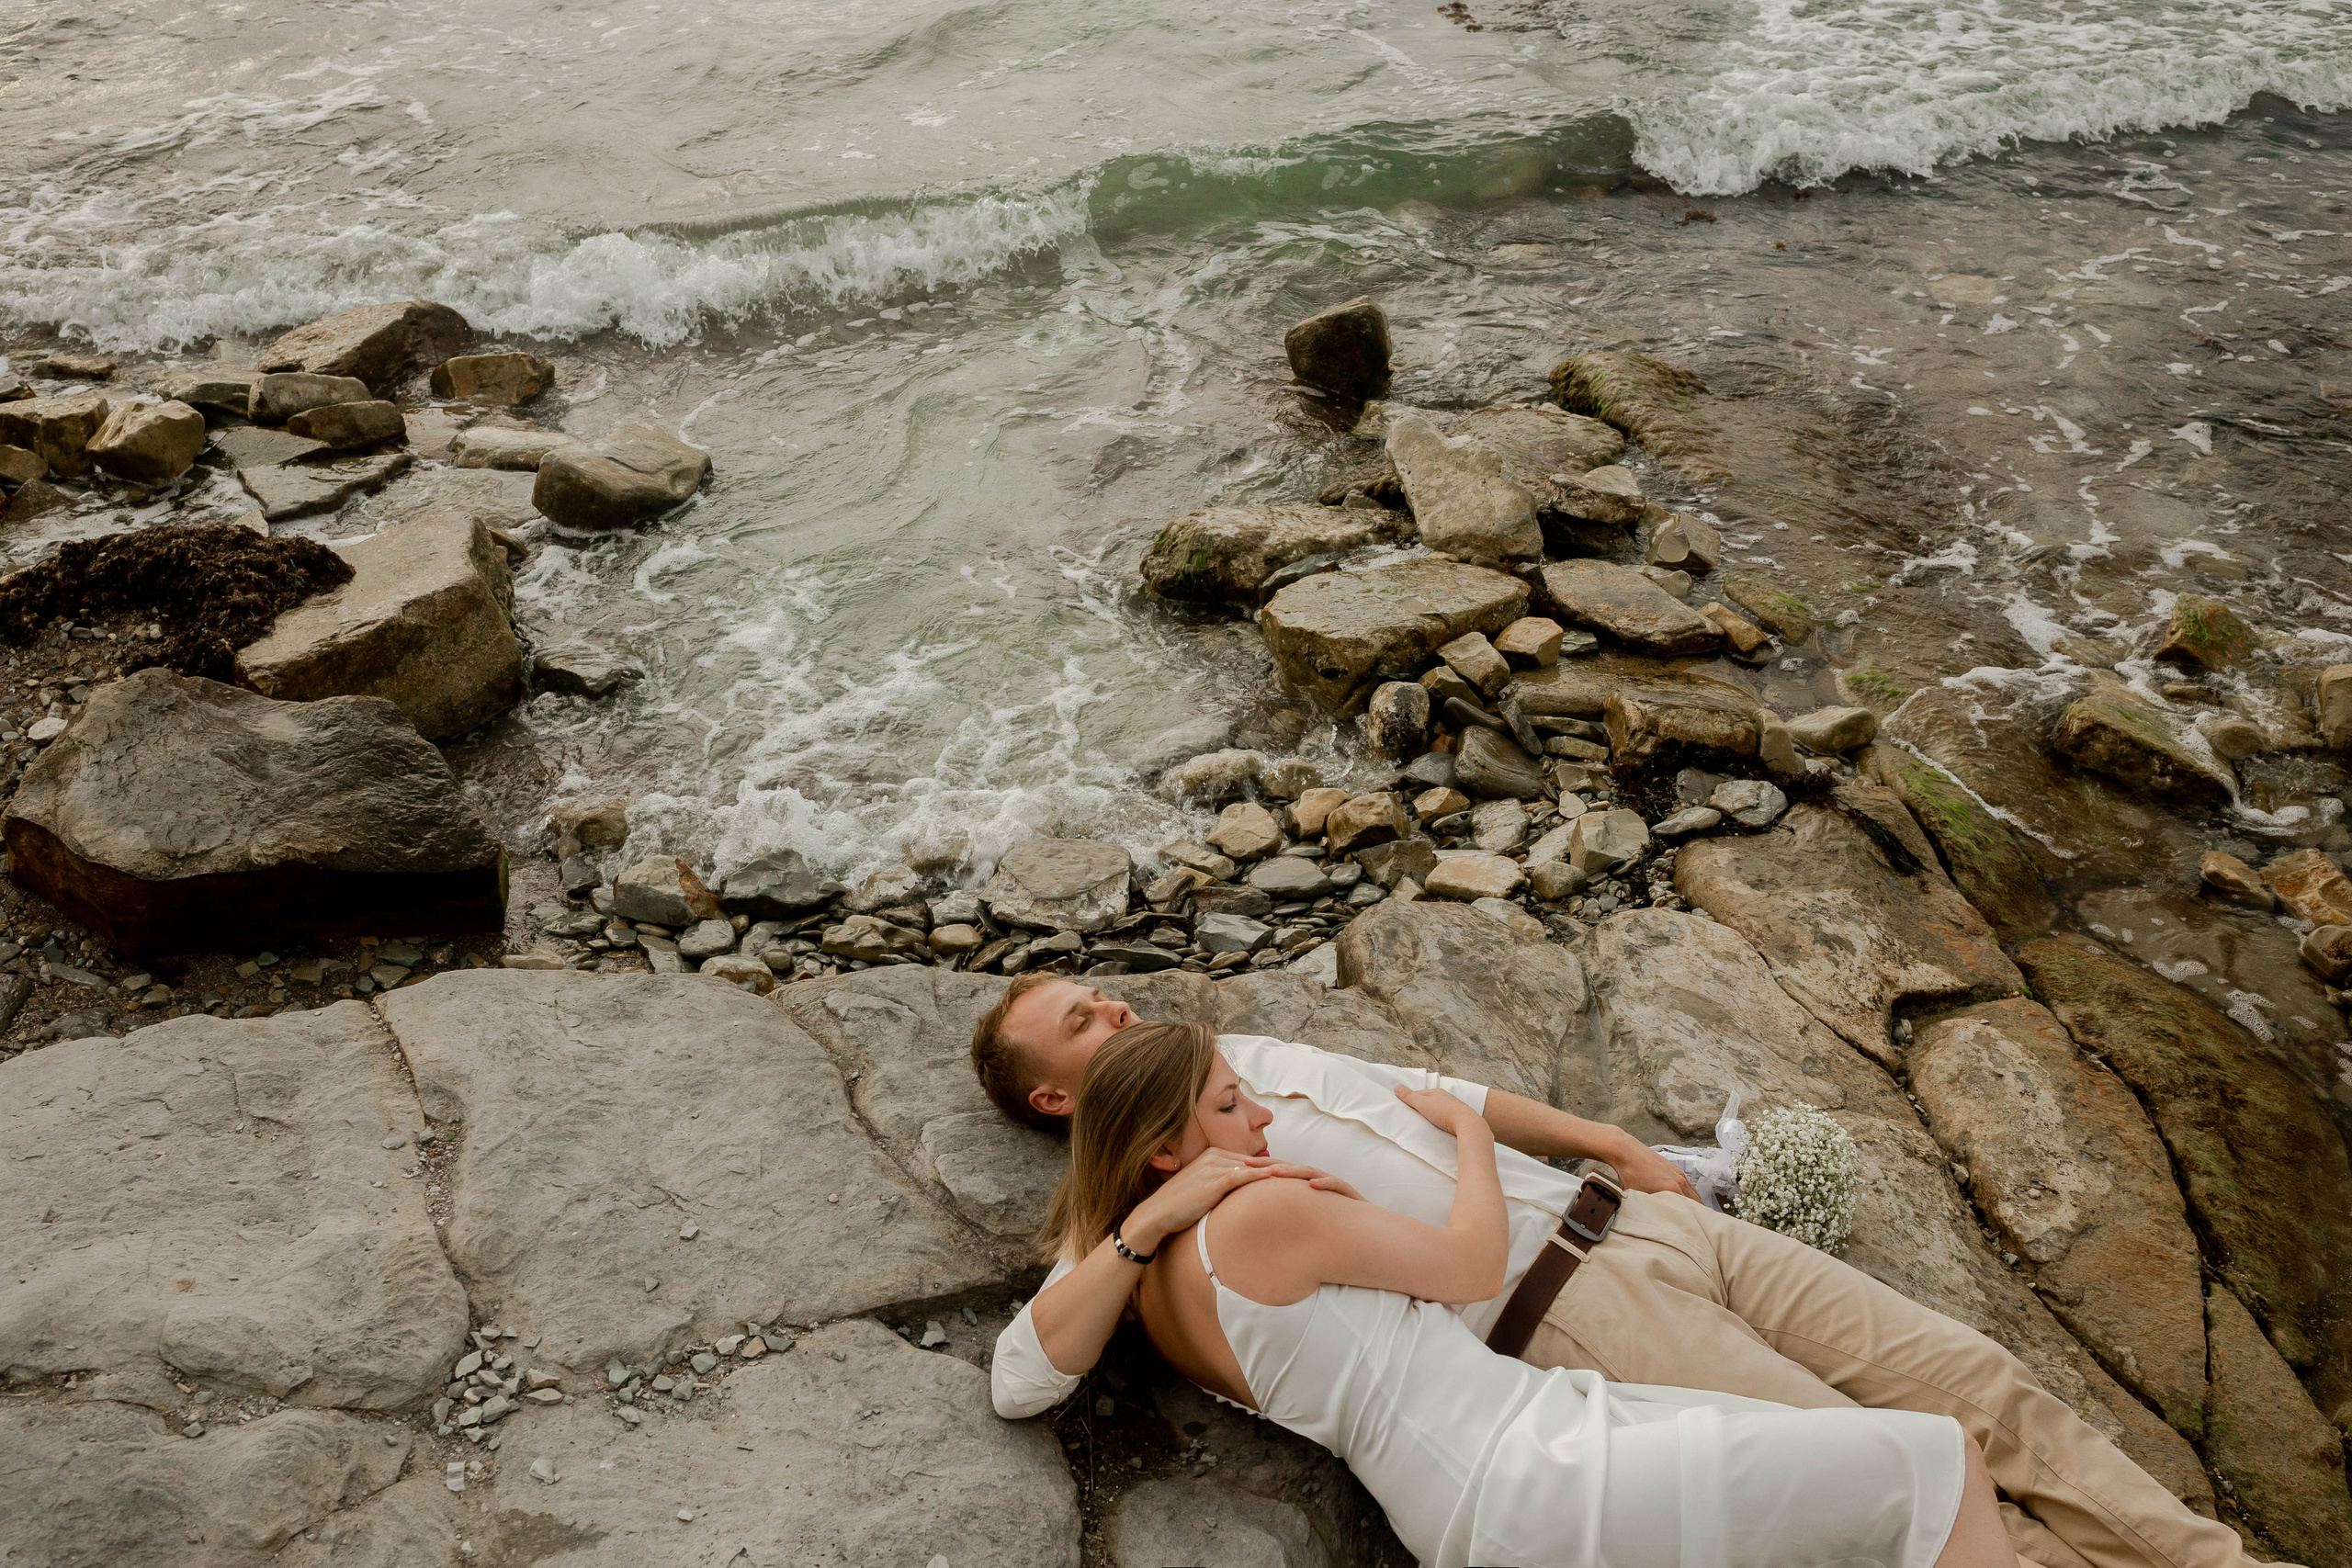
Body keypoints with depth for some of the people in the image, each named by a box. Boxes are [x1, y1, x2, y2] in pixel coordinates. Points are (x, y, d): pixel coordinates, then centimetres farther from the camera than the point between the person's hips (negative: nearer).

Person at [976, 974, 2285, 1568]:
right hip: (1557, 1317, -7)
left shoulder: (1240, 1053, 19)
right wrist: (1156, 1215, -27)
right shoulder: (1131, 1209, -2)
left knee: (1983, 1385, 1)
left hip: (1616, 1218, 7)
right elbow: (1023, 1381, -16)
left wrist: (1617, 1144, 19)